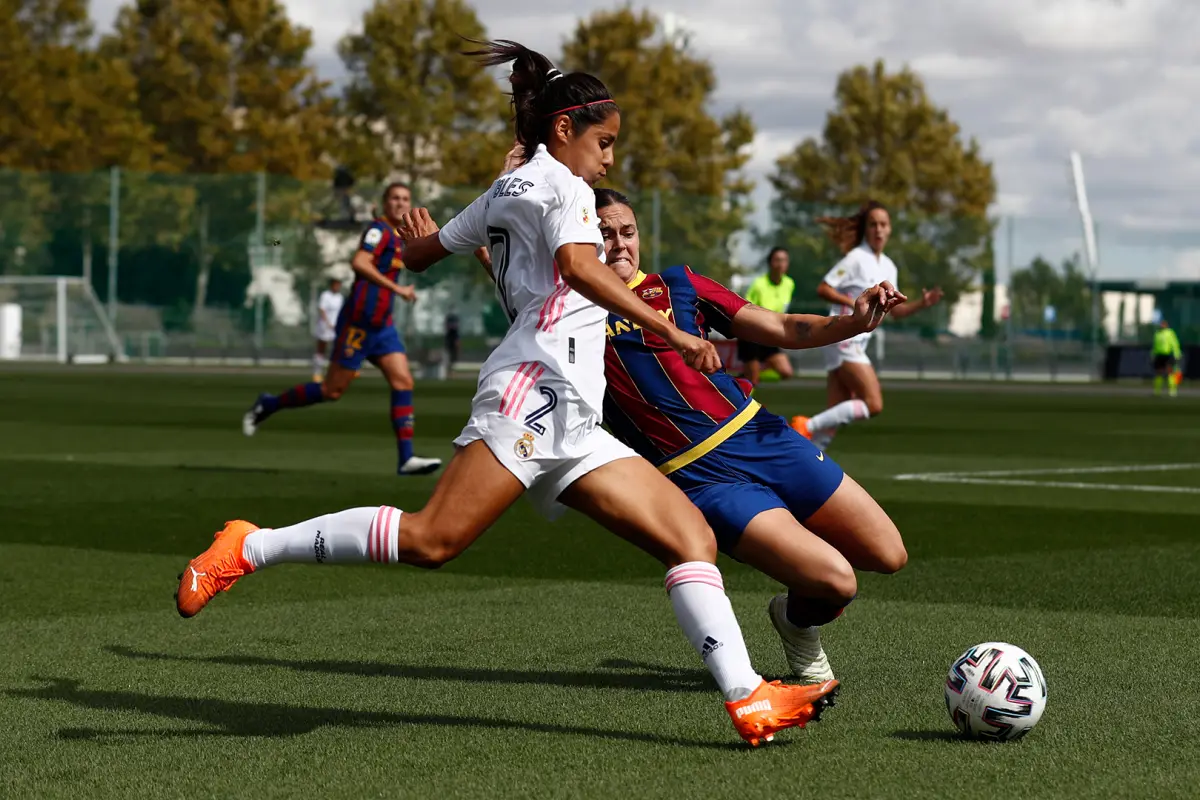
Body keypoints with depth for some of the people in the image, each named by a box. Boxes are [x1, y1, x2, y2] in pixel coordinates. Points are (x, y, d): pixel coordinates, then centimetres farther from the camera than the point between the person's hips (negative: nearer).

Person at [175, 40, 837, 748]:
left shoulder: (503, 192, 28)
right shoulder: (560, 185, 2)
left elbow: (418, 254, 37)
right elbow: (579, 267, -18)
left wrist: (422, 235, 61)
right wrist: (670, 331, -21)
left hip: (572, 429, 10)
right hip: (537, 389, -10)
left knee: (691, 535, 0)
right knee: (430, 539, -21)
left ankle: (749, 699, -10)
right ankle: (251, 548, -12)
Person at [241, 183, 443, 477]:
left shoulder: (399, 237, 16)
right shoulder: (379, 230, -12)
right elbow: (359, 263, -28)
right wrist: (396, 289, -29)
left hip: (381, 324, 9)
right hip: (359, 322, -9)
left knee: (403, 382, -5)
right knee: (332, 390, -3)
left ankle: (406, 458, -8)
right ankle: (268, 405, 16)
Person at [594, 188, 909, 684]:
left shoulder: (677, 285, 11)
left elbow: (782, 329, 8)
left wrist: (852, 322, -9)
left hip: (762, 438, 5)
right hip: (704, 480, -5)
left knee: (888, 556, 2)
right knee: (836, 581, -20)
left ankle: (797, 609, 30)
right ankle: (798, 626, 16)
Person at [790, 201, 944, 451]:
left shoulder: (888, 267, 15)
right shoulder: (856, 258, -9)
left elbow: (894, 310, 20)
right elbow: (823, 289, -13)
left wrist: (922, 303, 4)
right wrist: (856, 304, -21)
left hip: (857, 343, 8)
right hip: (842, 337, -8)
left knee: (835, 416, 3)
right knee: (873, 404, -16)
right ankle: (808, 426, -15)